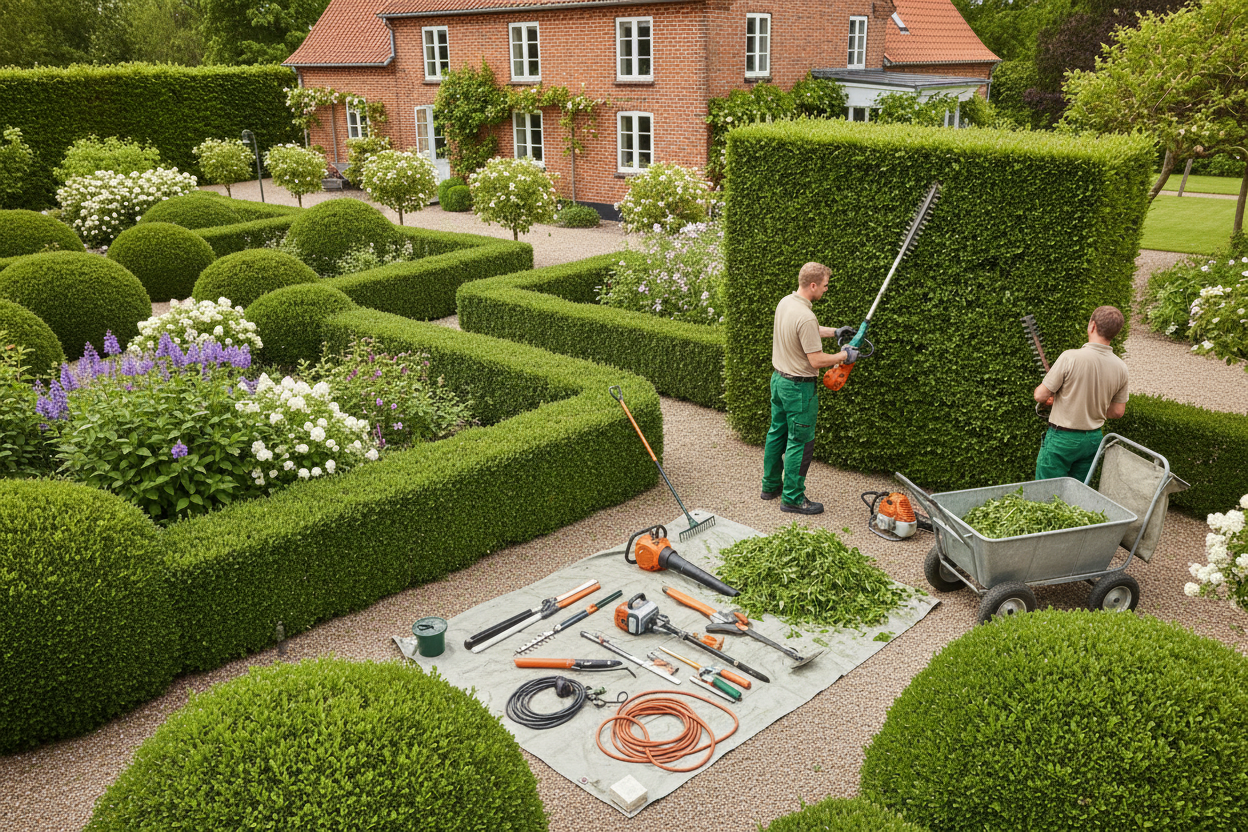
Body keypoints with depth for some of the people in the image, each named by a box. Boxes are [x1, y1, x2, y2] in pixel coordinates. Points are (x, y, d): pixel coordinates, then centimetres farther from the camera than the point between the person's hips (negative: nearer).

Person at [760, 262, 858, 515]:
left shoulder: (785, 302, 2)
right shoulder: (805, 316, -27)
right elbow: (817, 360, -25)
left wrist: (834, 332, 22)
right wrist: (845, 356, -10)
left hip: (778, 378, 9)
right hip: (799, 387, -9)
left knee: (777, 433, 19)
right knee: (800, 442, 1)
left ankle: (771, 485, 31)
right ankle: (792, 498, 8)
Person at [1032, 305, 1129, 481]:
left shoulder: (1070, 358, -20)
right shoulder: (1121, 367, -3)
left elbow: (1041, 396, -14)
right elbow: (1118, 412, 5)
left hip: (1062, 438, -5)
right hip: (1093, 439, 5)